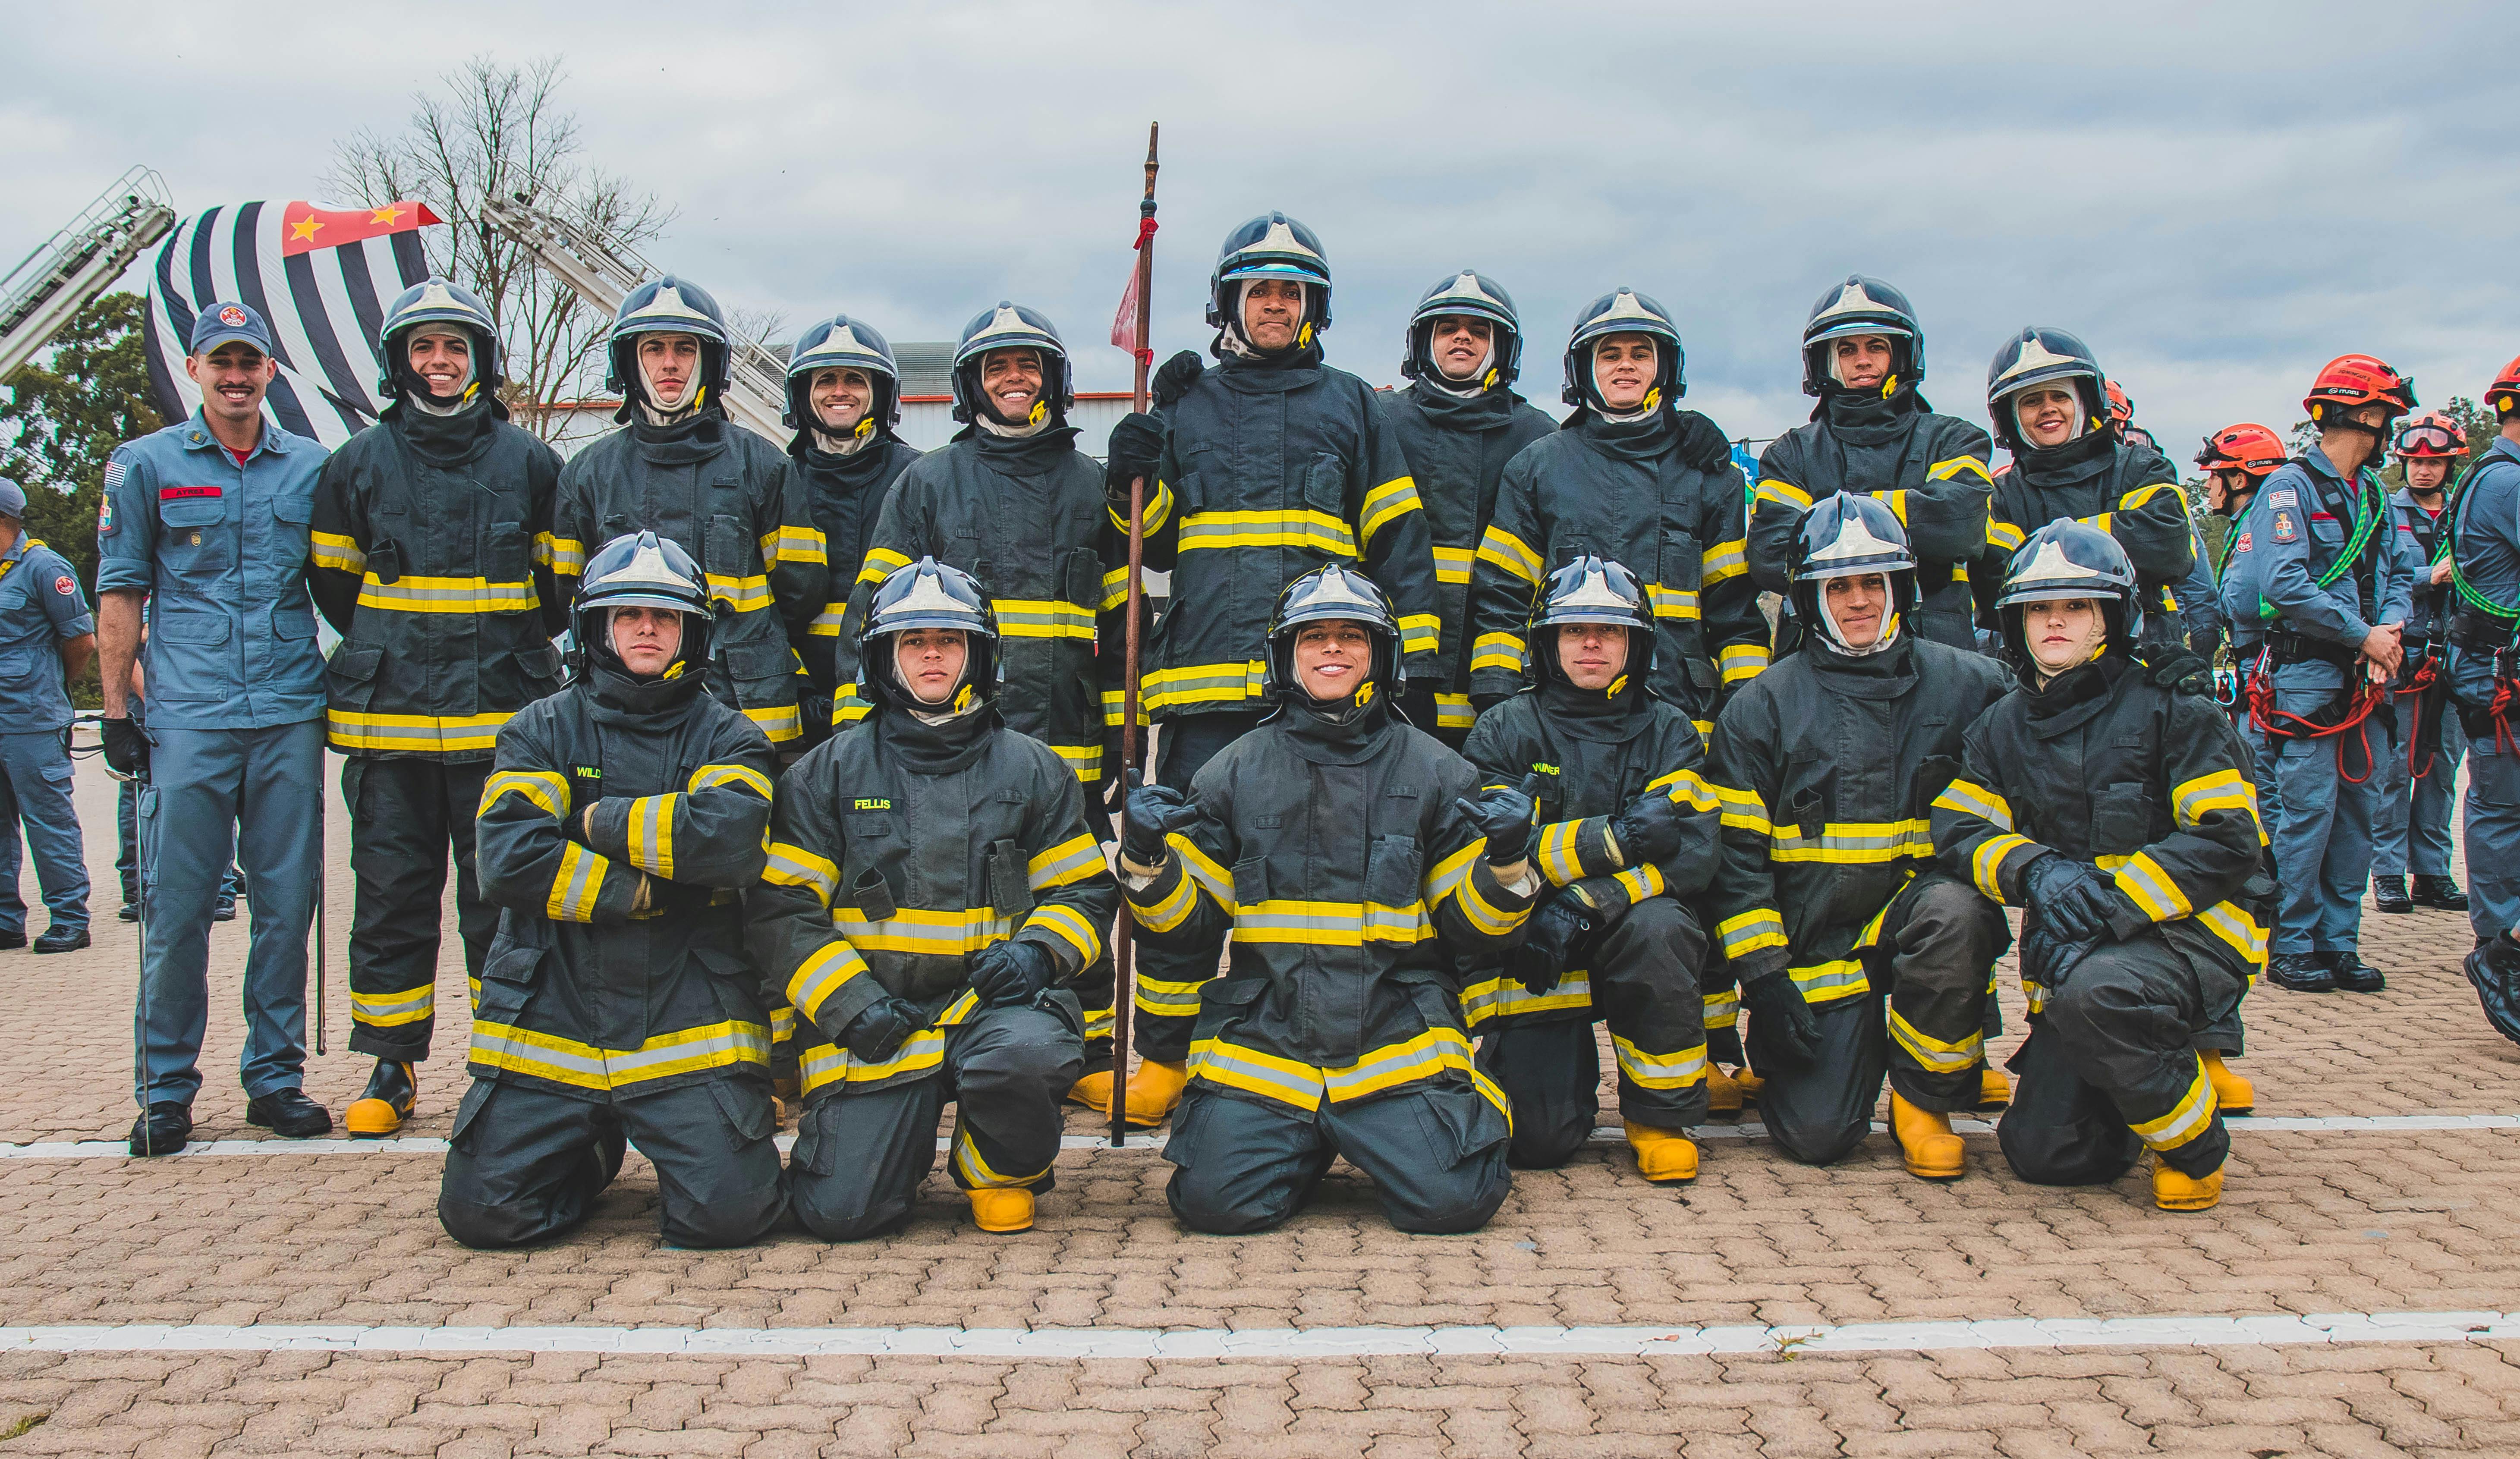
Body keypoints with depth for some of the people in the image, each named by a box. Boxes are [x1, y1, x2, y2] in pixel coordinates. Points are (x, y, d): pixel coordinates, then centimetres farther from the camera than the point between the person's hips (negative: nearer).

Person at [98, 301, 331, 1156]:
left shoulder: (311, 468, 11)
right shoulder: (146, 466, 7)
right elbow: (121, 593, 6)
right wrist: (115, 712, 1)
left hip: (290, 718, 2)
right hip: (188, 721, -2)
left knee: (287, 903, 5)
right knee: (177, 909, -1)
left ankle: (276, 1077, 15)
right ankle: (166, 1091, 9)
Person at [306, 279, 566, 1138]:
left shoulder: (528, 461, 5)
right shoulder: (360, 463, 7)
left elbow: (561, 583, 14)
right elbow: (332, 581, 16)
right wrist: (396, 649, 14)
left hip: (502, 717, -1)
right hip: (388, 716, 1)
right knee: (392, 895, 5)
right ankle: (390, 1068, 15)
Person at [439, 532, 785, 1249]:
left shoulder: (728, 738, 7)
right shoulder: (542, 730, 7)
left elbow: (731, 838, -17)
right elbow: (507, 859, -11)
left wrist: (606, 820, -10)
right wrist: (655, 892, -13)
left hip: (687, 1030, -1)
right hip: (550, 1023, 1)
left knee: (730, 1212, -16)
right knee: (481, 1211, -7)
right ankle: (593, 1153, 24)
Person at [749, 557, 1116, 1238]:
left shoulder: (1032, 769, 10)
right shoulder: (828, 773, 6)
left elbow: (1084, 892, 13)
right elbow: (780, 908, 3)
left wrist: (1037, 950, -9)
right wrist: (849, 1002, -10)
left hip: (994, 997, 0)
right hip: (871, 1021, 0)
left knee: (1025, 1055, -36)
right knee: (845, 1210, -14)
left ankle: (1006, 1172, -1)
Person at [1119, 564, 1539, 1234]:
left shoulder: (1433, 771, 9)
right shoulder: (1236, 772, 10)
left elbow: (1470, 928, 8)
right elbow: (1191, 926, 10)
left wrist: (1506, 865, -11)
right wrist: (1147, 862, -8)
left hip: (1397, 1034, 0)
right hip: (1262, 1037, 1)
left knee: (1454, 1199, -20)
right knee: (1215, 1200, -18)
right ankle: (1306, 1151, 15)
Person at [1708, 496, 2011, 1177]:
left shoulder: (1969, 685, 4)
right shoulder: (1762, 708, 1)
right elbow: (1738, 854, 0)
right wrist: (1765, 978, -7)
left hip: (1922, 898, 1)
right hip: (1816, 936, -1)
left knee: (1953, 915, -36)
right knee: (1815, 1135, -14)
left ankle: (1925, 1095, -11)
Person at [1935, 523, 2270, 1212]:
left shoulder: (2172, 708, -6)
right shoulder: (2004, 727, 11)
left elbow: (2228, 843, -12)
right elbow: (1957, 830, 3)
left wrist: (2111, 901, -22)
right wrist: (2034, 872, -19)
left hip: (2190, 930, -5)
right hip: (2077, 950, 5)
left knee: (2095, 992, -39)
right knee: (2041, 1152, -8)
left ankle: (2196, 1146, -10)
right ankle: (2170, 1071, 24)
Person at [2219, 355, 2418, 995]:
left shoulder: (2373, 494, 16)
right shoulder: (2292, 486, -9)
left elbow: (2399, 572, 16)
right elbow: (2285, 586, -19)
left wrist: (2393, 625, -5)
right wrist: (2363, 635, -17)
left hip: (2357, 678, 8)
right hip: (2304, 672, -8)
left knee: (2355, 811, 8)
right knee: (2309, 811, -7)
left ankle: (2338, 943, 16)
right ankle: (2291, 947, 2)